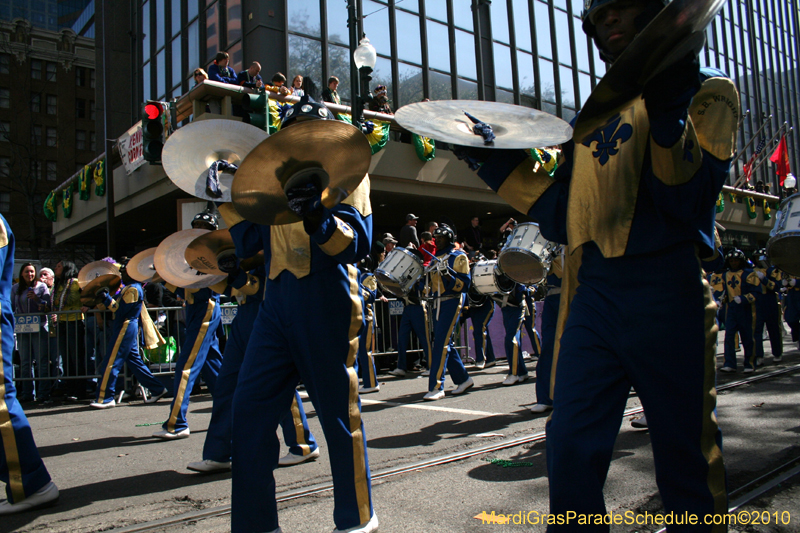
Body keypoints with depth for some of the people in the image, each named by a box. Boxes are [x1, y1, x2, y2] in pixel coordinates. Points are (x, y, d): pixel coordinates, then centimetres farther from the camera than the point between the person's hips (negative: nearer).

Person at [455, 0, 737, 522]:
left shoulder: (706, 91, 8)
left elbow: (688, 199, -9)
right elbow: (564, 218, 17)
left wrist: (668, 114, -23)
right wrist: (499, 163, 11)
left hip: (667, 291, -3)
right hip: (593, 293, 4)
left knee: (686, 454, 7)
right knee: (571, 445, -1)